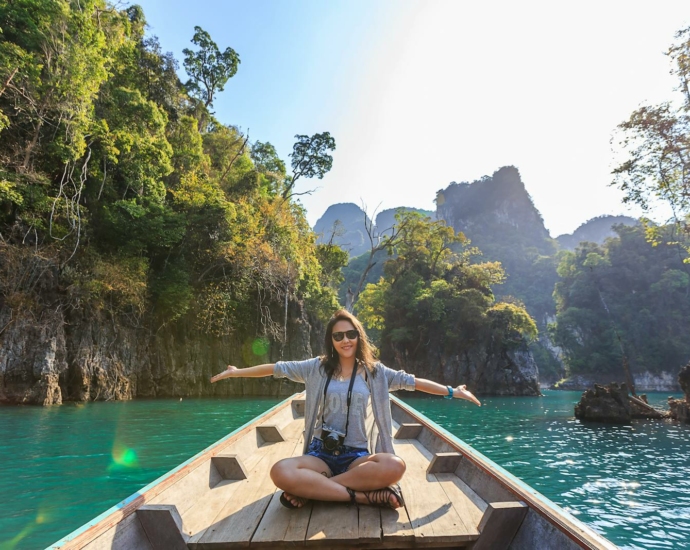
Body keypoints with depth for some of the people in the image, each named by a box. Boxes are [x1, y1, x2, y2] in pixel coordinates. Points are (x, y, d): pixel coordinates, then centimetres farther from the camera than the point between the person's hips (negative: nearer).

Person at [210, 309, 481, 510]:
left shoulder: (374, 371, 5)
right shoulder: (317, 367, 4)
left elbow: (412, 381, 5)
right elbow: (276, 368, 7)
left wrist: (452, 391, 3)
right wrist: (236, 372, 10)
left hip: (357, 456, 1)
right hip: (321, 454, 0)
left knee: (395, 466, -33)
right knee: (280, 472, -32)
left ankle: (310, 490, -20)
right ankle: (364, 496, -24)